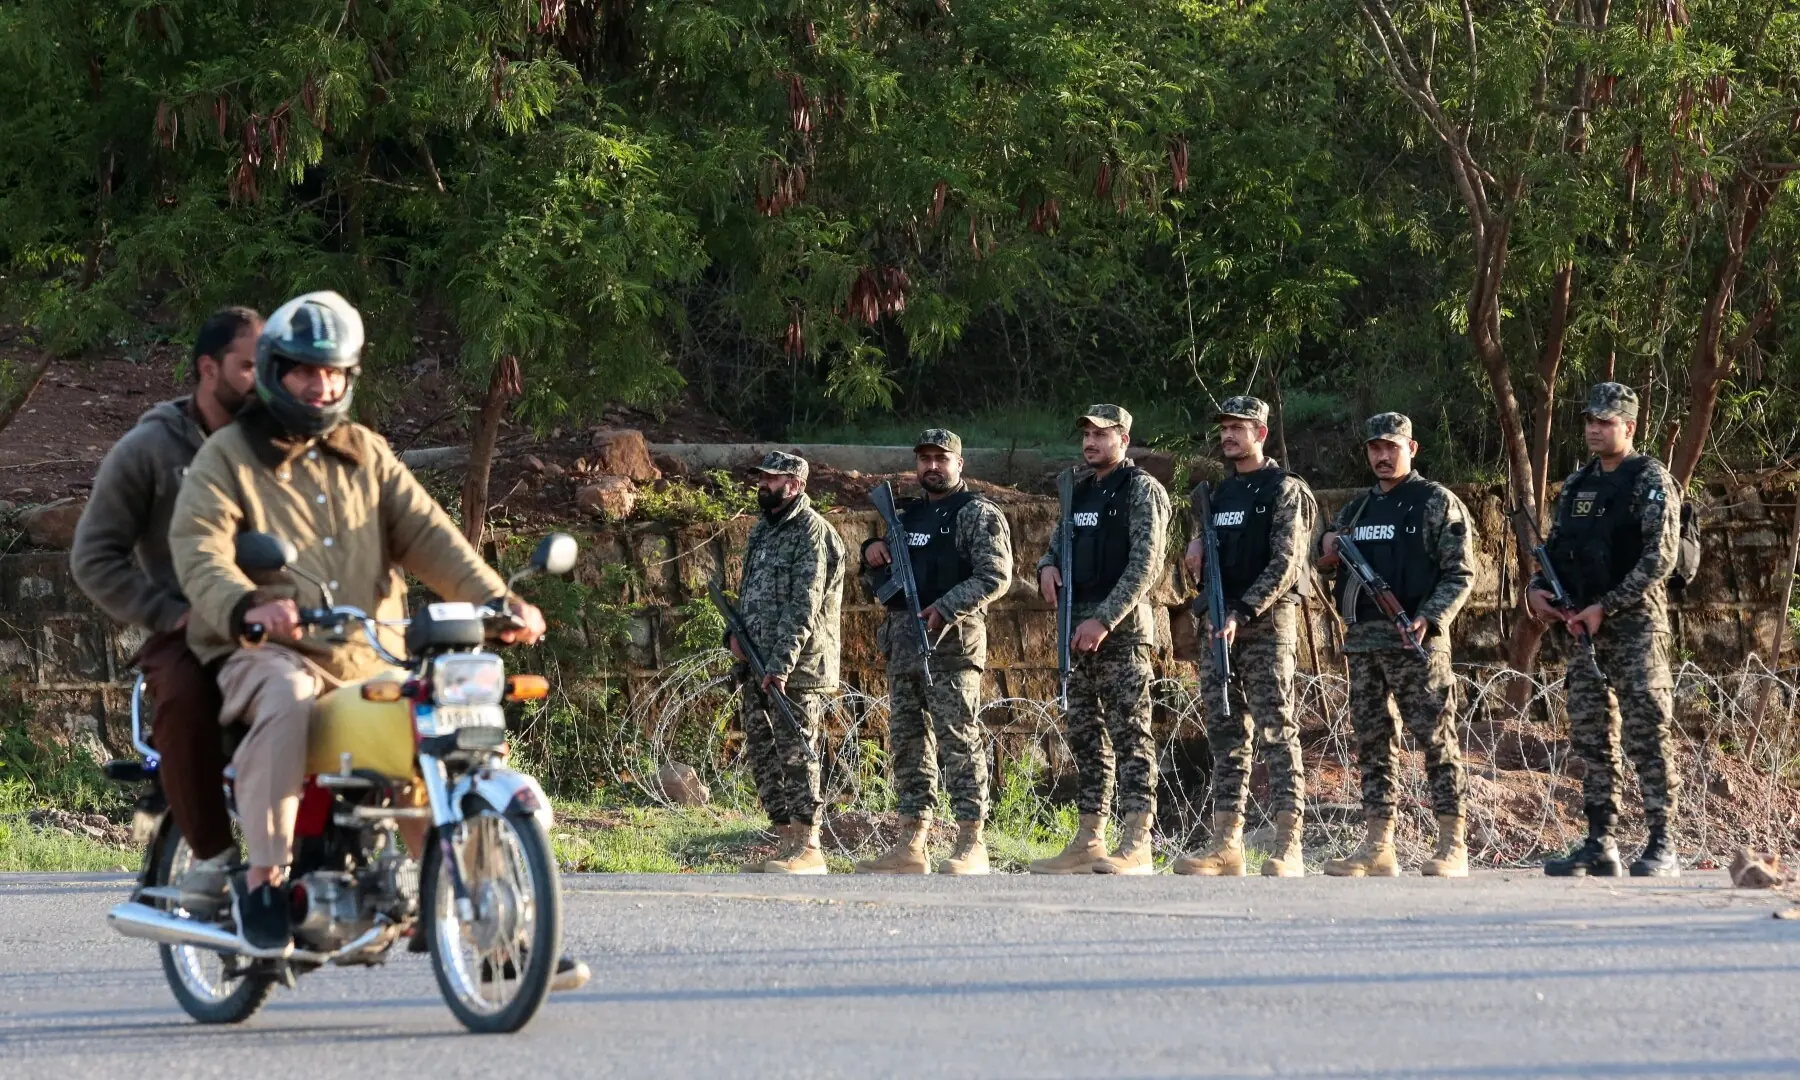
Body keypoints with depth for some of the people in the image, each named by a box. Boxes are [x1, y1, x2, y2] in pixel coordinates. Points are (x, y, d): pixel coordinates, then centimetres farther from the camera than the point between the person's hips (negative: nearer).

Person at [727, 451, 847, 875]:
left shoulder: (812, 533, -10)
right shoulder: (762, 530, 18)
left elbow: (804, 606, -18)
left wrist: (781, 665, -24)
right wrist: (734, 633, 7)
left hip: (797, 668, -9)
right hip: (757, 666, 9)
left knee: (796, 755, -9)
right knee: (762, 755, 9)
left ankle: (807, 848, -7)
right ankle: (786, 840, 15)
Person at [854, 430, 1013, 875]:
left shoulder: (978, 515, -1)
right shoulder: (906, 516, 21)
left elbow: (995, 576, -12)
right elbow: (879, 585, 26)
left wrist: (946, 608, -22)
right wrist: (873, 559, 4)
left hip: (951, 643, -8)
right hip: (902, 644, 8)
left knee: (960, 741, -9)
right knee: (907, 744, 7)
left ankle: (971, 844, -10)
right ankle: (910, 845, 11)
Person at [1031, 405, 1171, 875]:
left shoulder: (1142, 490, -5)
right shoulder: (1080, 490, 18)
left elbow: (1145, 566, -13)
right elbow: (1060, 542, 27)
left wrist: (1105, 620, -20)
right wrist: (1047, 565, 1)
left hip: (1121, 625, -8)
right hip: (1078, 629, 8)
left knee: (1130, 734, -10)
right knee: (1085, 736, 8)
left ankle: (1136, 845, -15)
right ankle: (1089, 841, 12)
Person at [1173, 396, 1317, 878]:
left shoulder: (1285, 491, -4)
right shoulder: (1217, 494, 19)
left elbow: (1284, 564, -13)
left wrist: (1243, 614, -20)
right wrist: (1195, 560, 3)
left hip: (1268, 622, -7)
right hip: (1219, 623, 7)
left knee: (1276, 730, -11)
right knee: (1225, 734, 6)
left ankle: (1287, 849, -15)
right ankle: (1226, 844, 8)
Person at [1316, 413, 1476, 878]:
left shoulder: (1437, 503, 0)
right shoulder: (1355, 510, 19)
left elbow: (1460, 573, -6)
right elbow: (1329, 566, 28)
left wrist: (1429, 618, -19)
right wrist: (1327, 548, 4)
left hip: (1415, 638, -7)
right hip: (1362, 640, 7)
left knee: (1437, 740, -8)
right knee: (1372, 743, 7)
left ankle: (1453, 845, -8)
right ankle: (1377, 848, 9)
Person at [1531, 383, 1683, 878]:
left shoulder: (1651, 483, -6)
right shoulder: (1577, 485, 16)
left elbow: (1659, 559, -14)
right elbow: (1555, 547, 23)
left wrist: (1605, 607, -18)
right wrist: (1538, 588, 2)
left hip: (1635, 624, -7)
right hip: (1583, 627, 7)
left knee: (1648, 735, -9)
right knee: (1591, 738, 6)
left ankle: (1662, 845, -9)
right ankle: (1600, 844, 10)